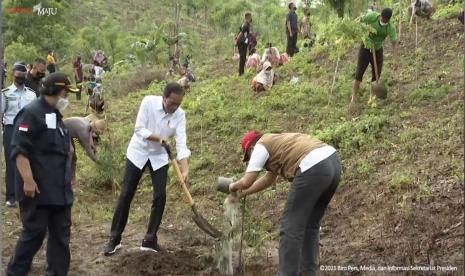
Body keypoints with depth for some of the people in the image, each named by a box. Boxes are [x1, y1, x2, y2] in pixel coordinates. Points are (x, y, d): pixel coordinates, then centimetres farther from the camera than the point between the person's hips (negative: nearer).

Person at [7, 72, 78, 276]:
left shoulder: (55, 115, 16)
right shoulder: (31, 113, -13)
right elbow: (19, 150, -21)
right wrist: (28, 180, -25)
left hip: (59, 188, 9)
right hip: (38, 188, -9)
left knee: (61, 233, 12)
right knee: (34, 232, -1)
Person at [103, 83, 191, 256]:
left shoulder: (180, 115, -14)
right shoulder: (149, 102, -20)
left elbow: (181, 143, -21)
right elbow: (139, 129, -20)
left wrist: (185, 169, -33)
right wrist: (158, 138, -33)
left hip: (159, 157, 2)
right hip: (138, 152, -2)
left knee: (160, 197, -5)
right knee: (126, 195, 1)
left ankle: (150, 240, 8)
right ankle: (114, 239, 13)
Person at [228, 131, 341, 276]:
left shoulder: (260, 146, 9)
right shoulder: (277, 142, 35)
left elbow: (246, 182, 3)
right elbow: (268, 179, 45)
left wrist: (234, 186, 26)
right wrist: (241, 194, 50)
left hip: (314, 168, -10)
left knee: (291, 227, 1)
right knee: (310, 225, 21)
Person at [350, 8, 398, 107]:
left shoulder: (391, 28, -21)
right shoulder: (372, 16, -24)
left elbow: (394, 43, -21)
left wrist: (394, 59, -31)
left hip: (378, 51, 2)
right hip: (365, 48, -1)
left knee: (376, 75, 2)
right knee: (359, 74, -7)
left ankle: (372, 99, 17)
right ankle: (353, 99, -2)